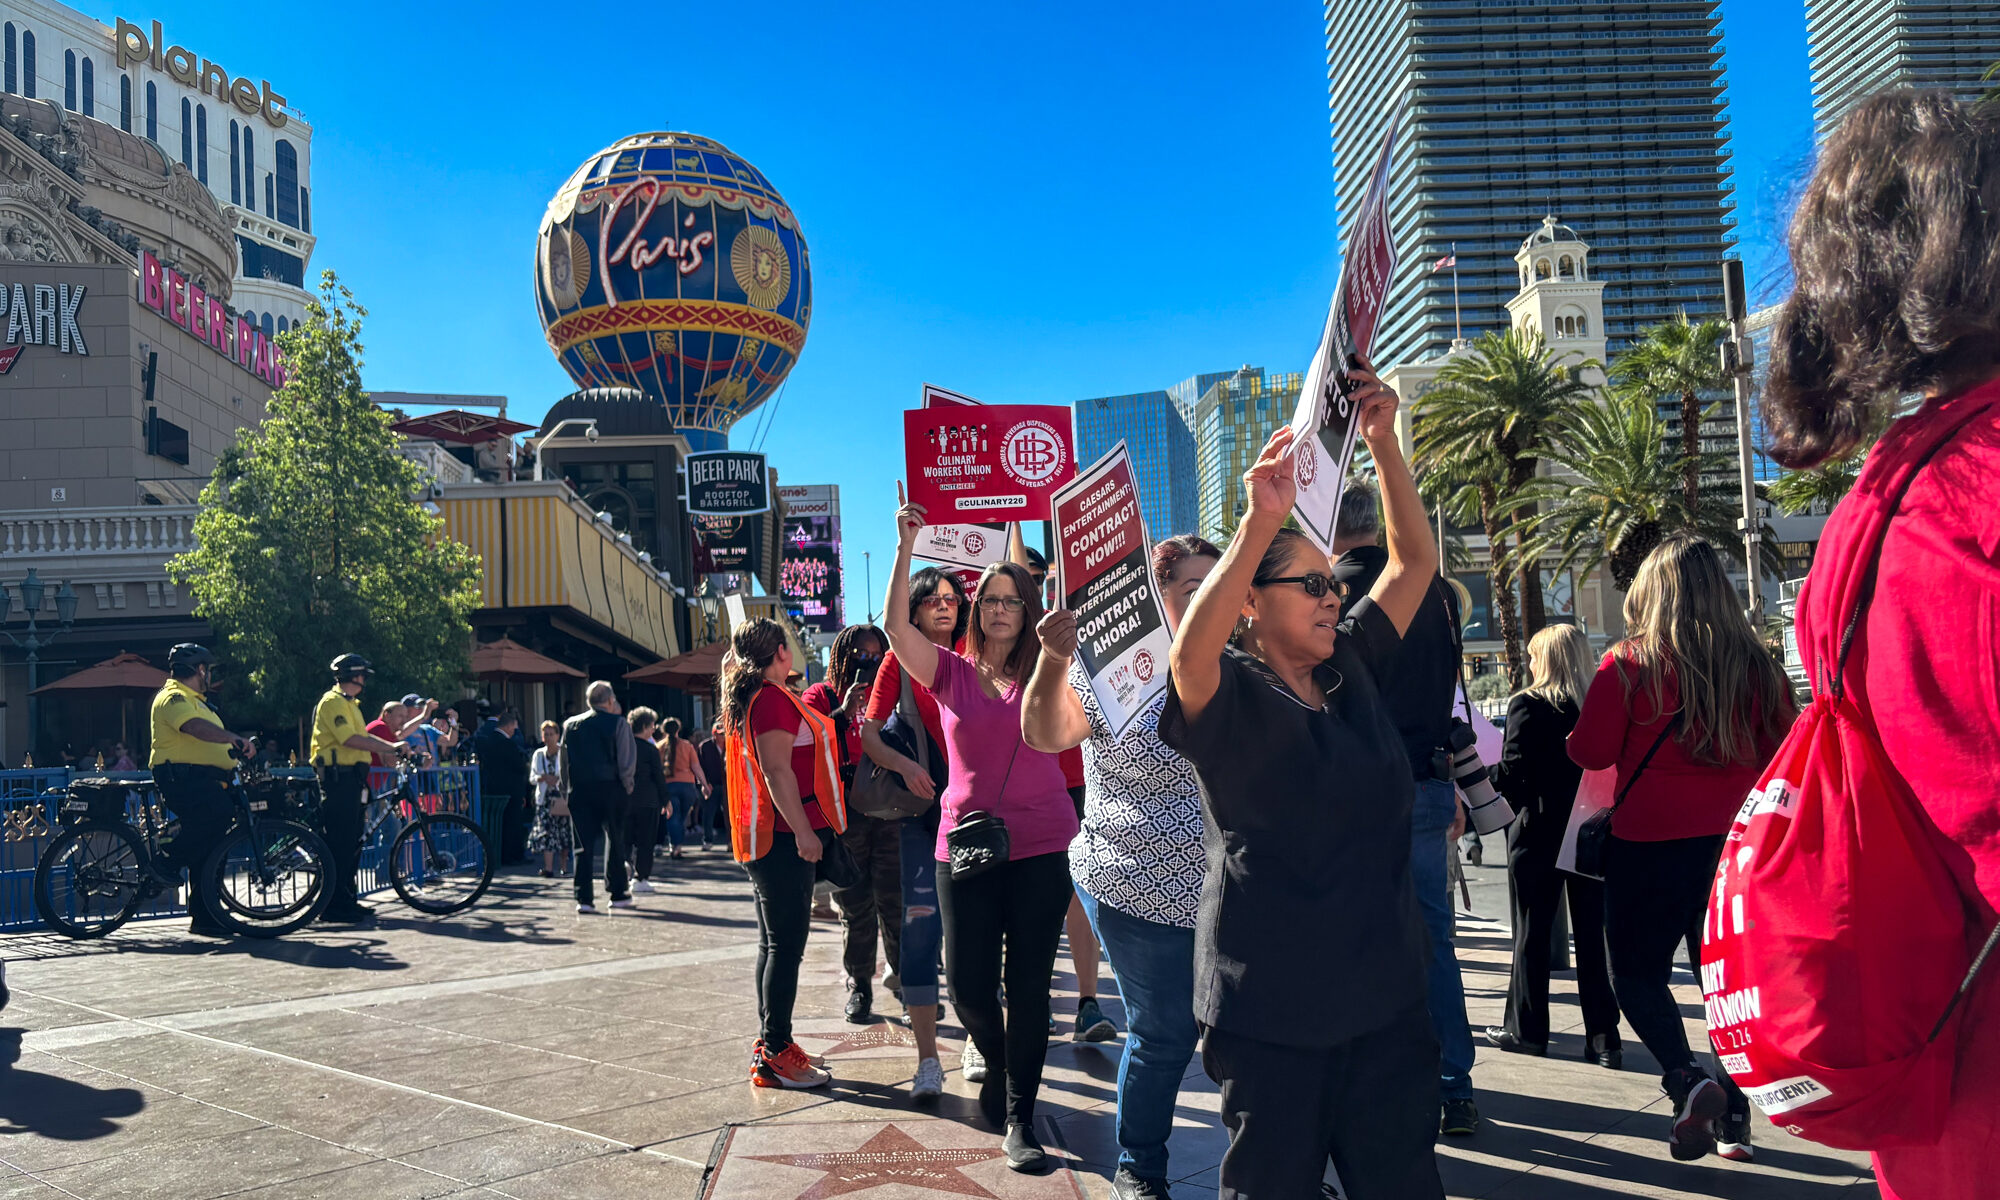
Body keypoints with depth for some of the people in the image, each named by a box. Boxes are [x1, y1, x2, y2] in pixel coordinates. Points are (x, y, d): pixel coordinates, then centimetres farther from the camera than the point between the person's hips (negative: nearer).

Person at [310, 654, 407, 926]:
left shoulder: (349, 703, 23)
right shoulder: (333, 701, -11)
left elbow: (363, 737, 22)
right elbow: (350, 739, -21)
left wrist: (392, 748, 12)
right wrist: (390, 747, -20)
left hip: (351, 779, 11)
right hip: (338, 778, -11)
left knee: (352, 842, 12)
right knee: (340, 842, -10)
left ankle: (347, 900, 19)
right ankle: (334, 907, -8)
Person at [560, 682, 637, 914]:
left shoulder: (571, 725, 7)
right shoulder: (618, 724, -4)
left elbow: (564, 761, 7)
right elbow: (627, 761, -8)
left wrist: (567, 790, 13)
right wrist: (626, 786, 5)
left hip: (579, 791, 2)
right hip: (610, 789, -2)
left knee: (582, 845, 4)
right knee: (615, 840, 11)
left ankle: (584, 899, -1)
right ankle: (617, 893, 16)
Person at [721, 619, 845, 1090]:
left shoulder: (748, 699, 18)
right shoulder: (773, 698, -13)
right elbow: (777, 770, -21)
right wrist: (803, 831, -23)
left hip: (764, 837, 11)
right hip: (784, 835, -11)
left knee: (774, 943, 14)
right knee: (787, 943, -7)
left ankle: (769, 1046, 20)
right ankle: (775, 1054, -4)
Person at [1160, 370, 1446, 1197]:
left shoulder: (1353, 672, 8)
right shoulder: (1231, 696, -9)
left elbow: (1415, 560, 9)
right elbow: (1189, 655, -32)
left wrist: (1384, 444, -2)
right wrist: (1258, 525, -40)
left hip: (1385, 996, 5)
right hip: (1273, 1012, -5)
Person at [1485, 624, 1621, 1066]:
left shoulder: (1527, 705, -12)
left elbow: (1512, 772, -15)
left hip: (1538, 832, -4)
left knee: (1532, 932, 7)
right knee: (1592, 934, 8)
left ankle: (1526, 1029, 17)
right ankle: (1603, 1037, 9)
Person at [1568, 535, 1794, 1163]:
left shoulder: (1629, 664, -12)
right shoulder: (1755, 664, -1)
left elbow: (1590, 751, -9)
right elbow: (1778, 753, 9)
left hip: (1651, 846, -4)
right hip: (1736, 844, 4)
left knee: (1637, 972, 10)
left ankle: (1686, 1079, -12)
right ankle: (1734, 1116, 19)